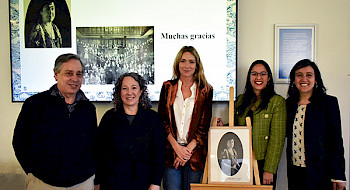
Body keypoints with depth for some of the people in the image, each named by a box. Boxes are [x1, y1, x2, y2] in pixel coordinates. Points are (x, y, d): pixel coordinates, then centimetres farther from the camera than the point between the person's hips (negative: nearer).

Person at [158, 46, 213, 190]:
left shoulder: (206, 90, 4)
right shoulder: (168, 87, 7)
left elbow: (204, 126, 1)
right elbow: (162, 121, 2)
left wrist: (188, 149, -9)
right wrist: (177, 147, -8)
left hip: (194, 152, 0)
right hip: (171, 151, 0)